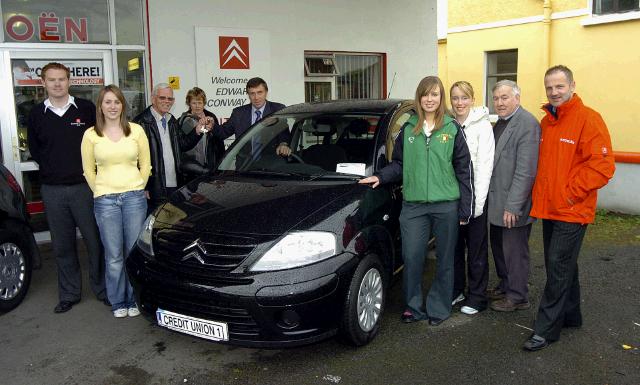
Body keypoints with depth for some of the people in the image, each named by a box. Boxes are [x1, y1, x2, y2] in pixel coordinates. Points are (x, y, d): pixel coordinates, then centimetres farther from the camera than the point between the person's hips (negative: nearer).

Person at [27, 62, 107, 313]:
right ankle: (69, 294, 22)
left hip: (84, 186, -2)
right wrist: (52, 170, 8)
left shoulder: (86, 109, -1)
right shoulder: (36, 114, 6)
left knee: (95, 240, 2)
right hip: (52, 190, 2)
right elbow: (34, 149, 16)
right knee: (62, 245, 10)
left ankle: (102, 289, 17)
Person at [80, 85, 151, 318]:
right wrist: (101, 193, 6)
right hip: (105, 201, 0)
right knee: (114, 256, 3)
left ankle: (134, 300, 19)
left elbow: (145, 165, 9)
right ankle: (117, 302, 18)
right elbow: (88, 171, 10)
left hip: (134, 198, 0)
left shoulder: (136, 131, 3)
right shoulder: (91, 135, 3)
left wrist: (136, 189, 6)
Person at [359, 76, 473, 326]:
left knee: (444, 259, 9)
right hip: (413, 205, 1)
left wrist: (465, 208, -1)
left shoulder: (452, 129, 2)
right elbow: (399, 164, 14)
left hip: (446, 205, -1)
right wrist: (380, 177, -5)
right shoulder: (408, 129, 7)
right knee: (411, 257, 0)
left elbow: (464, 169, 2)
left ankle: (438, 308, 24)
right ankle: (413, 307, 19)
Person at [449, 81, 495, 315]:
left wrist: (478, 200, -15)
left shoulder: (482, 125, -7)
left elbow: (485, 164, -11)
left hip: (474, 196, -4)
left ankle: (477, 296, 17)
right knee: (454, 245, 14)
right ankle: (456, 290, 29)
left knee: (476, 249, 5)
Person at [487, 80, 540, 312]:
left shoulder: (527, 124, -17)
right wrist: (493, 200, 11)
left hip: (513, 205, -9)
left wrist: (513, 206, -22)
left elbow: (525, 171, -22)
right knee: (499, 247, 20)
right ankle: (505, 286, 37)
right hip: (496, 201, 9)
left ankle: (517, 297, 19)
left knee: (514, 251, 4)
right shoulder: (501, 122, 12)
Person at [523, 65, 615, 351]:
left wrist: (569, 193, -16)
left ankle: (546, 329, 4)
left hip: (572, 211, -7)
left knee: (558, 269, -4)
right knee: (563, 266, 18)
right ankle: (571, 315, 33)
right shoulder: (546, 122, 11)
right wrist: (540, 195, 9)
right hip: (548, 208, 7)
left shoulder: (588, 119, -11)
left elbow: (602, 166, -17)